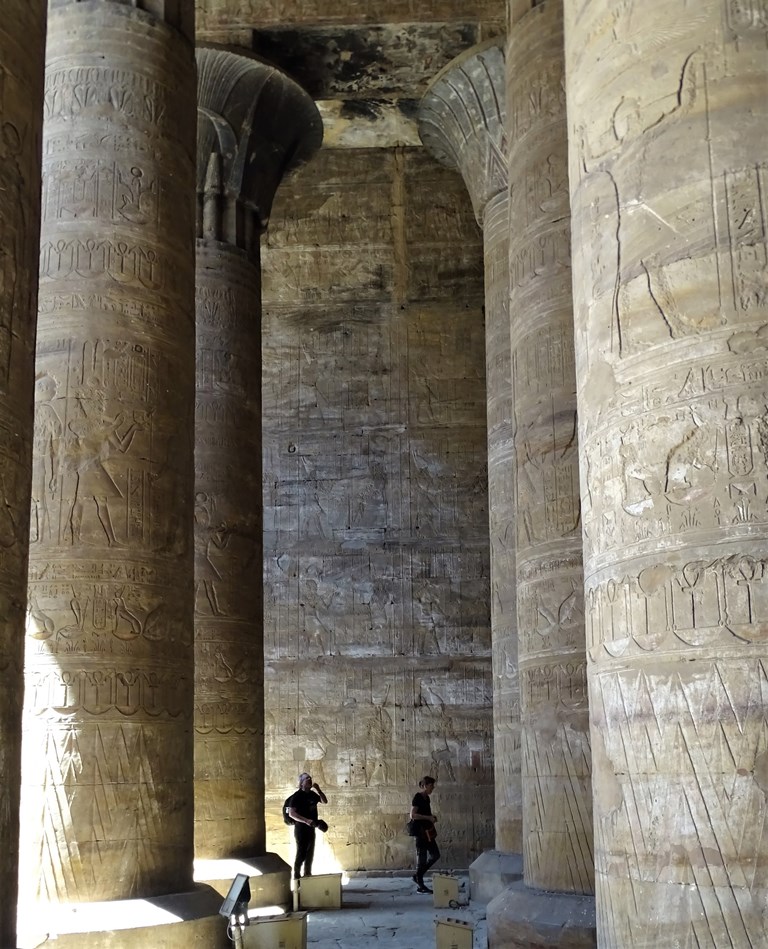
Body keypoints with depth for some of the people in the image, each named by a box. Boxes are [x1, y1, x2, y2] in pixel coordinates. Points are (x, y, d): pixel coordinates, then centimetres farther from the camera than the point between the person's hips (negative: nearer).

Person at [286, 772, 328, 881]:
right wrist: (306, 820, -30)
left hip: (311, 829, 8)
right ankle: (296, 878, -1)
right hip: (301, 829, -8)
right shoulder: (297, 796, -13)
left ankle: (307, 876, 28)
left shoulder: (312, 794, 9)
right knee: (301, 854, -7)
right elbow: (291, 813, -21)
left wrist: (318, 790, 2)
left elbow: (324, 801, 19)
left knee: (309, 854, 16)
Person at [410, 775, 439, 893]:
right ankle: (420, 886, 5)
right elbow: (413, 815, -21)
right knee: (422, 857, -3)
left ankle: (418, 876, 22)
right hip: (420, 831, -9)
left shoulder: (426, 798, 12)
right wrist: (428, 817, -21)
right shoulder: (417, 797, -14)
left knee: (435, 855, 13)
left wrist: (432, 817, 7)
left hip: (428, 831, 9)